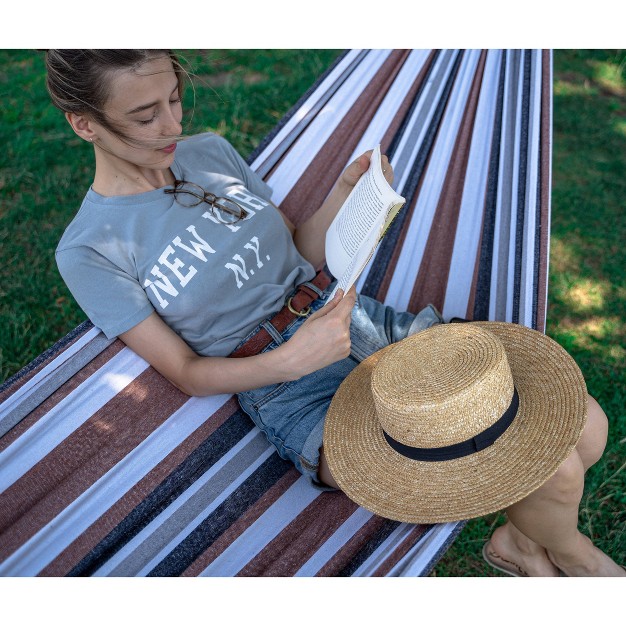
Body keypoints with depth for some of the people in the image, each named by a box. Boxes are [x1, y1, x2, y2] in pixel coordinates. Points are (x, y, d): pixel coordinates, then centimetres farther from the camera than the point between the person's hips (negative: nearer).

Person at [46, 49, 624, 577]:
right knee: (553, 472, -16)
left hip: (365, 321, 6)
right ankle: (569, 552, 22)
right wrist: (290, 361, -22)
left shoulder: (211, 152, 7)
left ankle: (519, 538, 27)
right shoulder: (89, 251, -6)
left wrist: (345, 192, -5)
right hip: (295, 400, -5)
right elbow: (185, 372, -6)